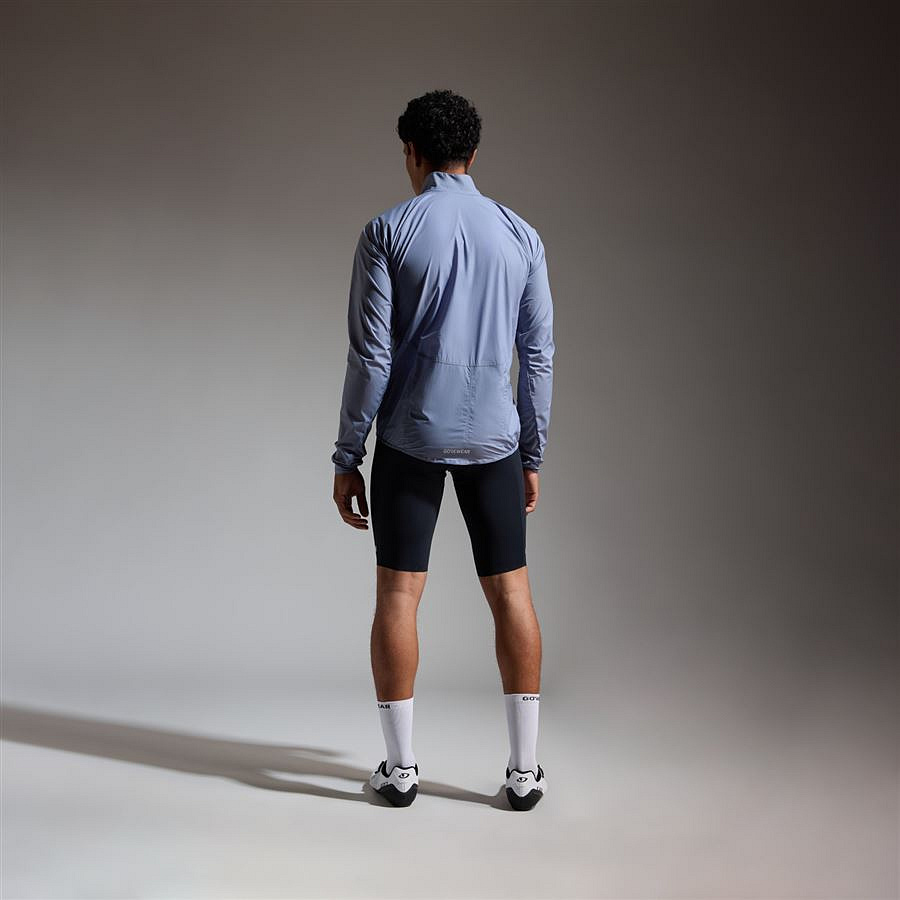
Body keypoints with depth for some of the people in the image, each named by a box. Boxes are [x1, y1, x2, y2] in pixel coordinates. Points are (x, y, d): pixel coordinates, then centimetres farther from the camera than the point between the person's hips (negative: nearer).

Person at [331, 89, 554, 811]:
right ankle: (524, 770, 14)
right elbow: (540, 357, 5)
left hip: (410, 437, -2)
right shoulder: (521, 235, 5)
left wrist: (346, 458, -2)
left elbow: (371, 357, -9)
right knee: (511, 592, 9)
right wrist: (533, 457, 14)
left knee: (398, 595, 6)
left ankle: (400, 767, 13)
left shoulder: (389, 231, -5)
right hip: (494, 439, 3)